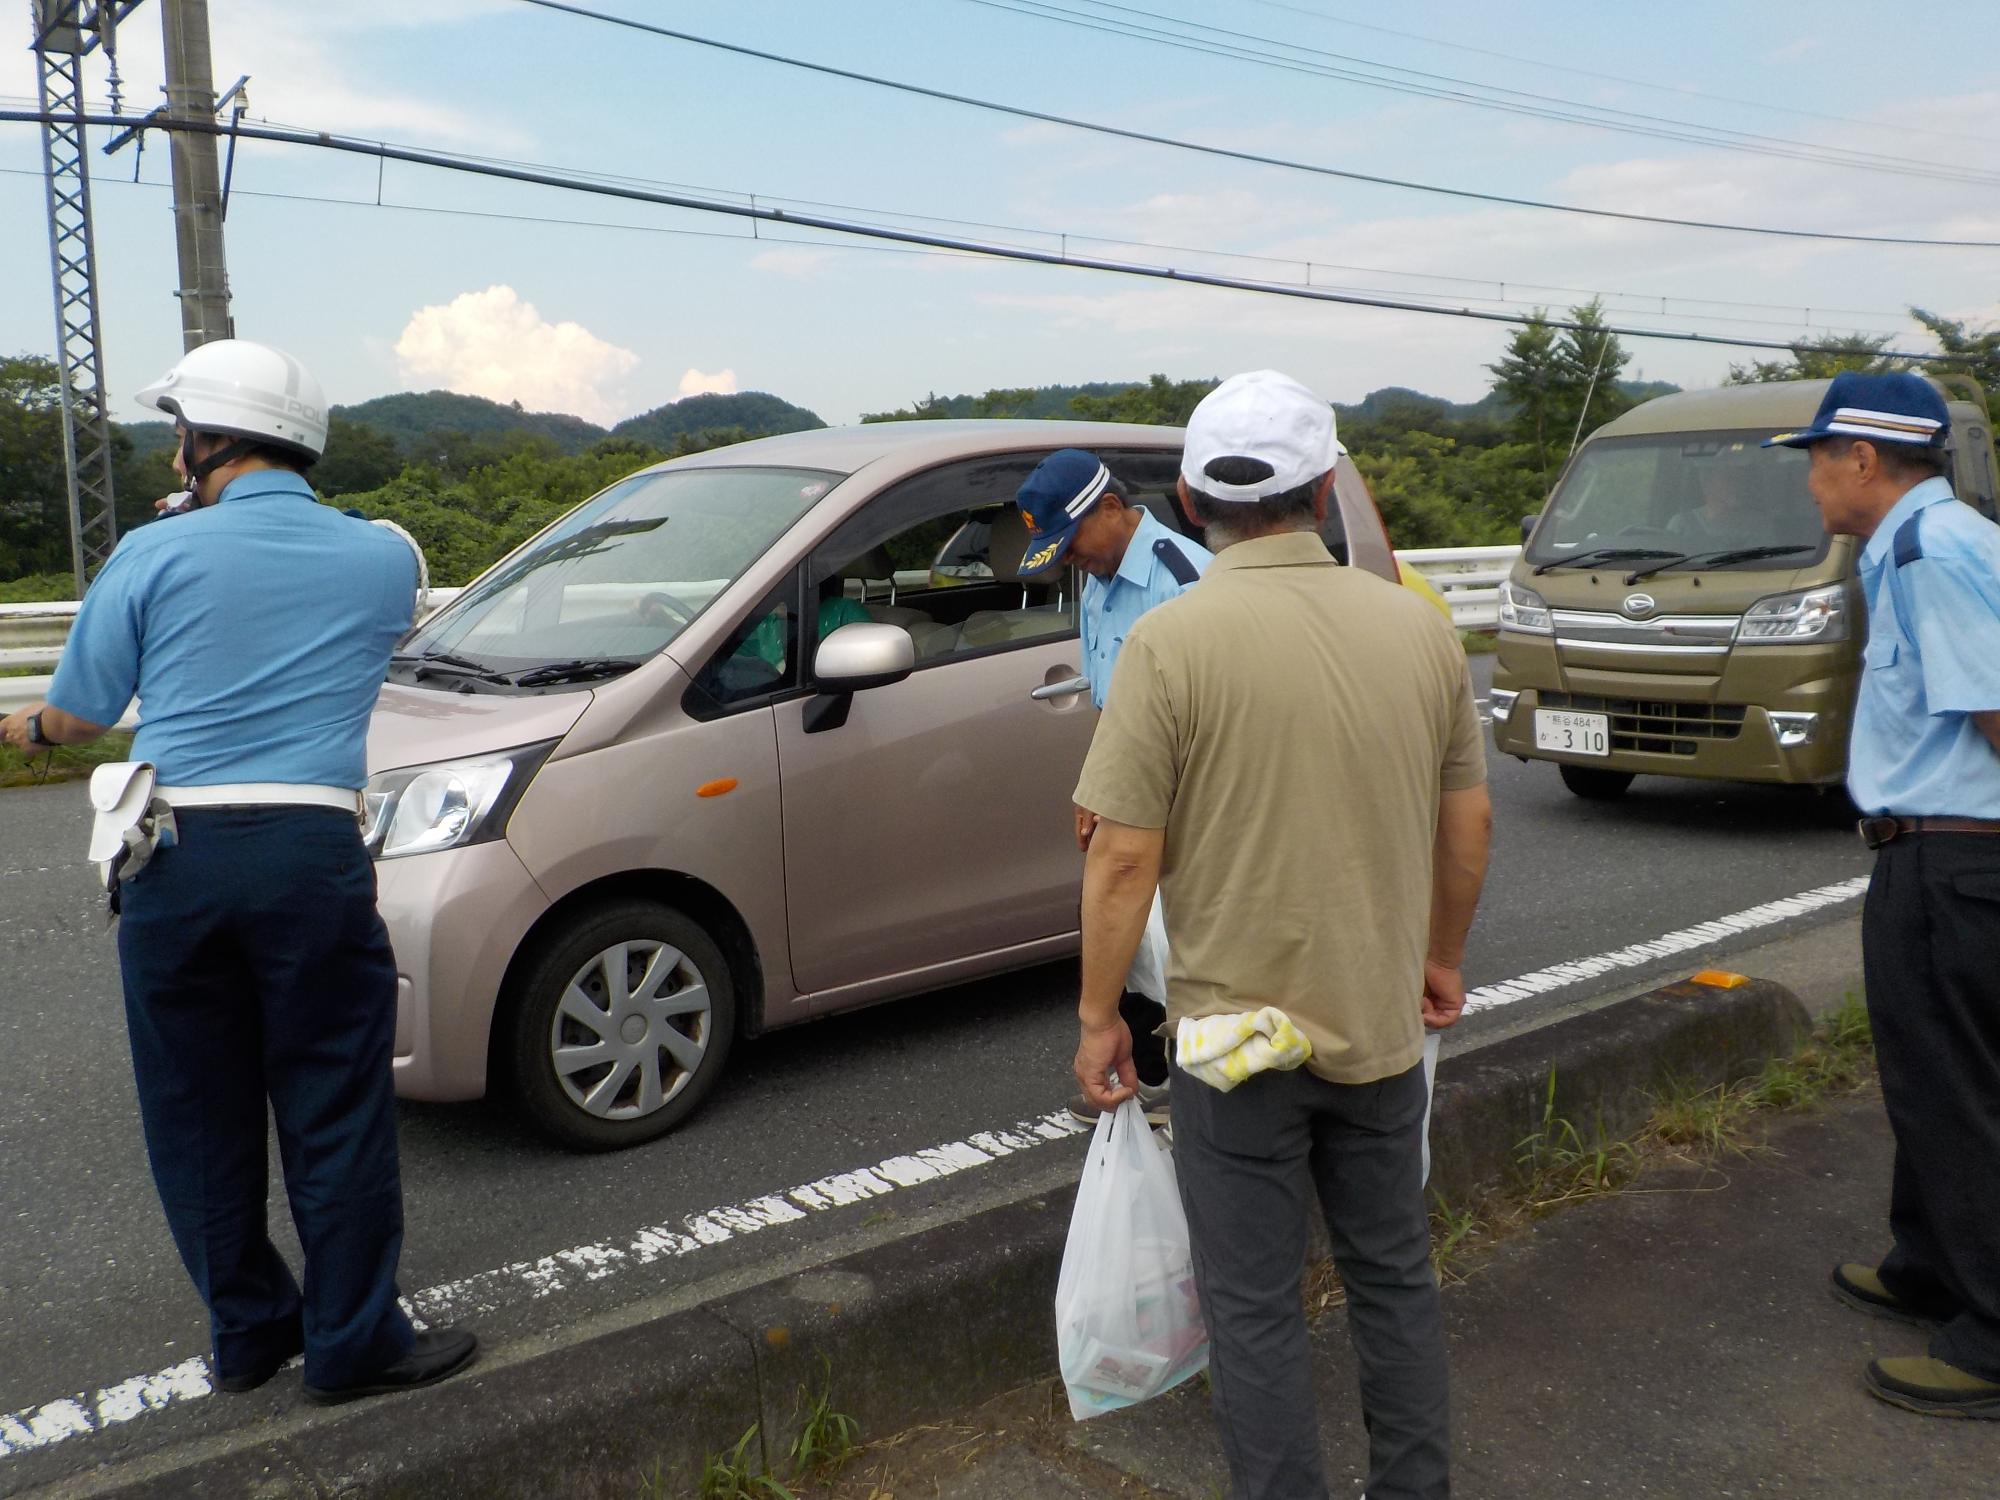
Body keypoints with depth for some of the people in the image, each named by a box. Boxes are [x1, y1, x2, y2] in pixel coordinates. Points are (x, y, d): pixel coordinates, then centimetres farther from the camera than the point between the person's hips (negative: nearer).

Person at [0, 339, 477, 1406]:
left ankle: (247, 1332, 27)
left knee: (197, 1115, 15)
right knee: (334, 1113, 8)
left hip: (172, 862, 1)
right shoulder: (382, 558, 5)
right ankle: (352, 1344, 15)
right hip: (312, 852, 0)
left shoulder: (154, 554, 0)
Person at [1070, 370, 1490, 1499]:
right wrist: (1443, 958, 20)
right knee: (1395, 1277, 22)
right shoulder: (1420, 624, -2)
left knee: (1256, 1309, 10)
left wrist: (1099, 1017, -4)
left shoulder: (1173, 641, -16)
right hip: (1382, 1023, 5)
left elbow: (1124, 859, -16)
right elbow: (1470, 824, 6)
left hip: (1236, 1029, -5)